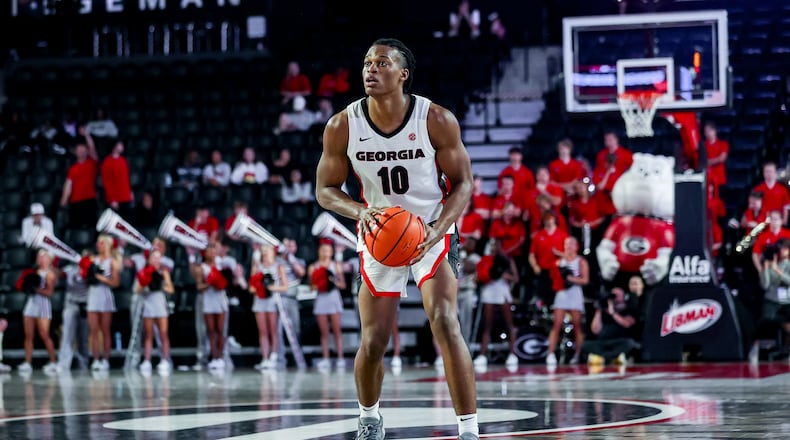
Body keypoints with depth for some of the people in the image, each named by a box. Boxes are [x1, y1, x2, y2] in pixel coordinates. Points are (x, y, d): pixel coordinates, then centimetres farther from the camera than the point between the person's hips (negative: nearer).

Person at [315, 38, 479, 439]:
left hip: (432, 233, -2)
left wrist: (436, 230, -24)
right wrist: (360, 211, -23)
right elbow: (326, 190, -1)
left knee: (445, 324, -21)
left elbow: (463, 183, -8)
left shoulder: (437, 120, -17)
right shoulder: (342, 126, -12)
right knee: (373, 342, 2)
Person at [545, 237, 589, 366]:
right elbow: (555, 277, 13)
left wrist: (570, 278, -14)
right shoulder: (560, 261, 15)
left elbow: (585, 280, -6)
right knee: (556, 325, -7)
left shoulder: (581, 262, 3)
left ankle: (578, 354, 6)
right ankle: (551, 354, -13)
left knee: (577, 326, 1)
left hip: (575, 294, -3)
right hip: (561, 294, 3)